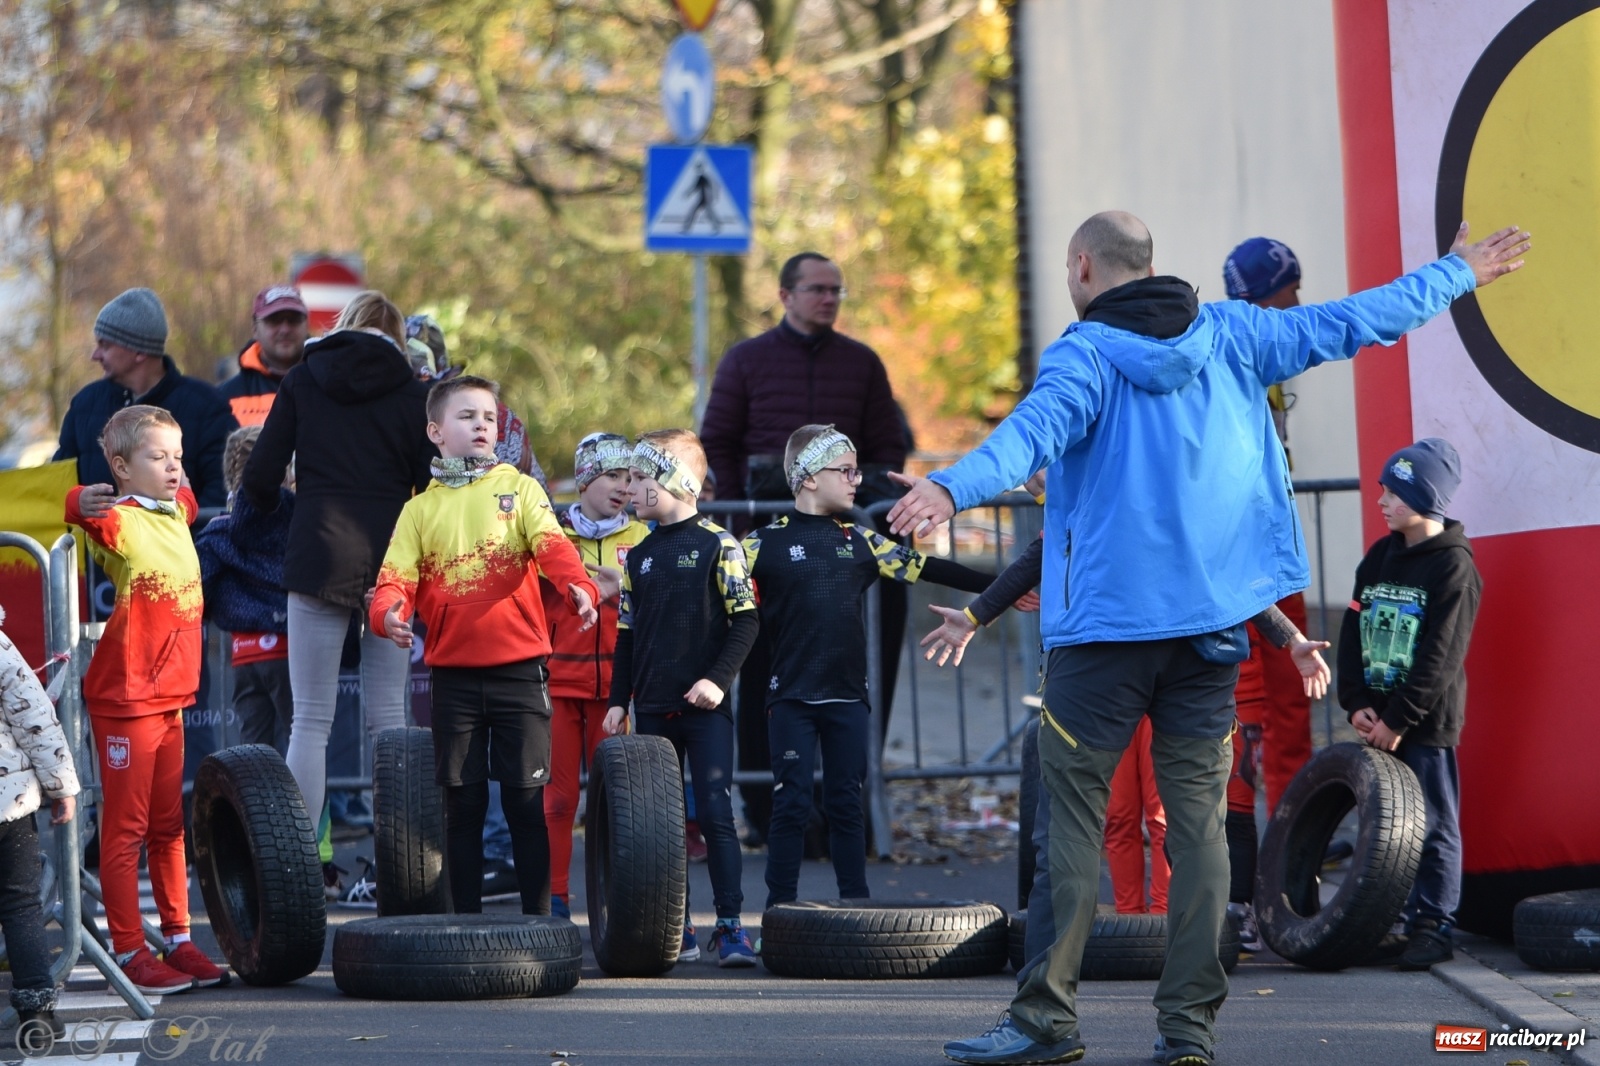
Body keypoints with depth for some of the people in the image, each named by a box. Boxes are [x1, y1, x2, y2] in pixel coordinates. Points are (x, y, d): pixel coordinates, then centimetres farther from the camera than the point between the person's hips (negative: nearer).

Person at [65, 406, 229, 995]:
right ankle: (129, 952, 1)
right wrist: (83, 503, -53)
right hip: (124, 697, -8)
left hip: (171, 694, 8)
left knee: (169, 825, 14)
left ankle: (178, 941, 21)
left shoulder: (178, 511, 10)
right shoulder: (119, 521, -13)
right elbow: (82, 509, -37)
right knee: (125, 826, -2)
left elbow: (185, 495, 36)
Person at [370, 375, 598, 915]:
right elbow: (397, 576, 0)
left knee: (526, 798, -1)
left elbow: (552, 546, -11)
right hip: (453, 672, 2)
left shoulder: (520, 489, 6)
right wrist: (388, 612, -23)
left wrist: (578, 586, -31)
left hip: (519, 667, -2)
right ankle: (466, 920, 10)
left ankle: (537, 916, 4)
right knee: (462, 802, 5)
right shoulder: (421, 509, 10)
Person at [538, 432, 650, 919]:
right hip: (558, 681, -1)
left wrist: (623, 591, -17)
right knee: (558, 795, -2)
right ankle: (554, 900, 2)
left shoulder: (639, 538, 9)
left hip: (614, 685, 1)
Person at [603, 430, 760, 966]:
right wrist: (619, 699, 11)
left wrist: (718, 679, -16)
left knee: (716, 814, -9)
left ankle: (730, 926, -8)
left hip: (704, 706, -5)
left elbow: (745, 620, -7)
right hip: (652, 709, 5)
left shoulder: (718, 545, -4)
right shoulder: (639, 556, 12)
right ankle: (674, 930, 10)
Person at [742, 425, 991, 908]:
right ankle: (780, 911, 1)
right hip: (792, 699, -4)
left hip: (848, 696, 4)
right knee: (792, 804, -3)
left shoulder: (861, 542, 10)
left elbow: (927, 569, 12)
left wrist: (997, 588, 9)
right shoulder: (765, 543, -2)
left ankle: (856, 905, 11)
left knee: (846, 804, 8)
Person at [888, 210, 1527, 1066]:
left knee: (1073, 809, 0)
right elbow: (1348, 323, 18)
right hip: (1211, 619, 5)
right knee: (1196, 815, 7)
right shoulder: (1229, 336, 8)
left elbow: (1037, 428, -28)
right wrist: (1456, 277, 32)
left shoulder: (1085, 354, -8)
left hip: (1108, 619, -5)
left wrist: (953, 488, -45)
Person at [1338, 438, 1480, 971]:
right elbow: (1353, 633, 9)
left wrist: (1399, 720, -16)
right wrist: (1357, 703, -3)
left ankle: (1434, 924, 0)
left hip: (1427, 722, -7)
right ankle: (1397, 924, 12)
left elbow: (1441, 656, -14)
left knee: (1433, 826, -3)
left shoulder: (1453, 566, -9)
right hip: (1380, 720, 7)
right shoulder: (1380, 557, 12)